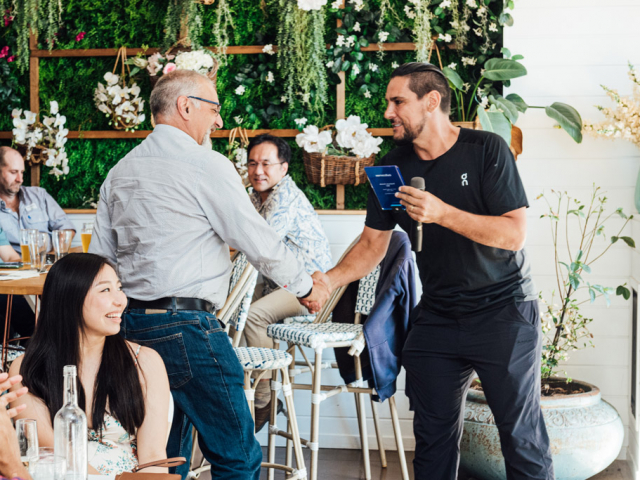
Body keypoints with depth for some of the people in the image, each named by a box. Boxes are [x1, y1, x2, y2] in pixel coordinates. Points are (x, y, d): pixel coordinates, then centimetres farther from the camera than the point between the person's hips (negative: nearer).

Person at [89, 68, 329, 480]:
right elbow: (259, 241, -6)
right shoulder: (206, 165, -7)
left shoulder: (119, 172, 15)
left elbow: (100, 259, 16)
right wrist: (307, 287, 9)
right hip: (187, 326, -8)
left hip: (132, 324, 8)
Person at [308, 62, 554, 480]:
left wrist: (442, 213, -27)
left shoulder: (485, 150, -10)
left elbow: (515, 233, -17)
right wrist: (328, 280, -11)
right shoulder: (393, 168, 2)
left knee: (522, 436, -1)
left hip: (504, 309, -4)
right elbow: (373, 244, 6)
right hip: (437, 316, 4)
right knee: (433, 436, 9)